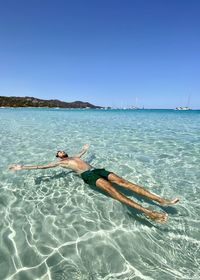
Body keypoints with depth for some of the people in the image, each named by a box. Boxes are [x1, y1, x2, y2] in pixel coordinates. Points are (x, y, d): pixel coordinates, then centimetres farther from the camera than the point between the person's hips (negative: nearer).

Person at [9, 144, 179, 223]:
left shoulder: (75, 157, 35)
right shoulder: (60, 163, 17)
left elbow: (83, 152, 56)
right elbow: (43, 166, 10)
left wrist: (86, 147, 74)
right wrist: (22, 167, 5)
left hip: (96, 170, 7)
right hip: (88, 175, -7)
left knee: (123, 182, -14)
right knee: (111, 189, -32)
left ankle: (160, 200, -21)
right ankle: (146, 212, -49)